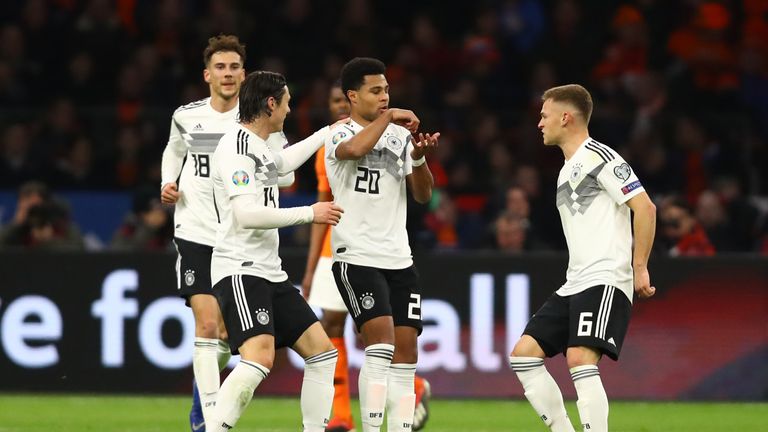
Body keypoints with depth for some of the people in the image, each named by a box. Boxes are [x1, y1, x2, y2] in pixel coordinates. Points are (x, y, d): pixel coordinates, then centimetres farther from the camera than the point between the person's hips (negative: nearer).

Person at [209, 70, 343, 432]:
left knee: (322, 352, 7)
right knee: (260, 358, -27)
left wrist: (328, 132, 52)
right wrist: (310, 213, -16)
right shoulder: (236, 147, -13)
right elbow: (246, 214, -23)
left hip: (269, 273, 10)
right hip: (239, 270, -10)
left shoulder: (258, 147, 17)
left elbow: (282, 162, 43)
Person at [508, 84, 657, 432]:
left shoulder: (598, 157, -7)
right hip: (574, 285, 10)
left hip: (605, 280, -10)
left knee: (580, 360, -24)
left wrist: (639, 267, -16)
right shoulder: (568, 169, 22)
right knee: (523, 354, 3)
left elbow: (644, 207, -14)